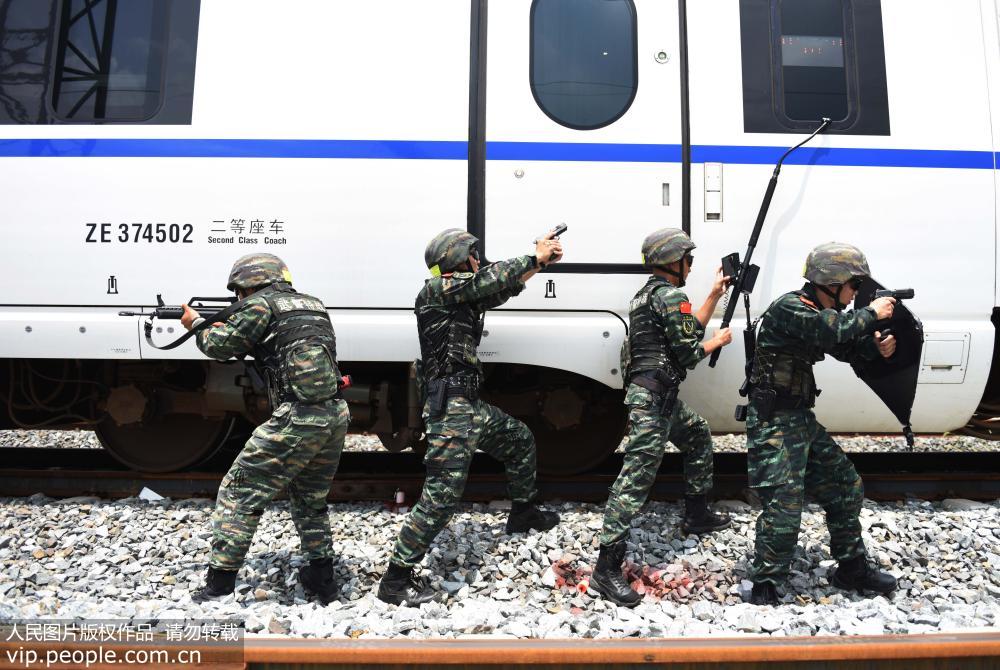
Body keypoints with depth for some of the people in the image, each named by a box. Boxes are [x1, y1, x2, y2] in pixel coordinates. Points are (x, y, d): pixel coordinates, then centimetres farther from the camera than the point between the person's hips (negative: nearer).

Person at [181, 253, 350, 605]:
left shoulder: (263, 304, -1)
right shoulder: (313, 305, 21)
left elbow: (220, 345, 3)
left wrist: (197, 323, 22)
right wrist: (229, 327, 27)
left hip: (297, 419, -8)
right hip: (335, 417, 8)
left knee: (238, 494, 5)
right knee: (311, 500, 23)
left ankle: (218, 588, 8)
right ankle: (322, 582, 30)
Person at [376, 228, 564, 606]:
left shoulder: (465, 296, 15)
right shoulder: (436, 290, -11)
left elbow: (502, 290, 19)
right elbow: (491, 279, -18)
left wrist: (540, 259, 12)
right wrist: (536, 258, -6)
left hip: (471, 405, 10)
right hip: (449, 409, -10)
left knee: (520, 441, 26)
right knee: (443, 493, -10)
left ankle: (522, 513, 46)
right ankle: (396, 579, 0)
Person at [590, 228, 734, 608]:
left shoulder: (650, 293, 20)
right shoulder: (670, 295, -11)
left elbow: (690, 330, 24)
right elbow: (689, 353, -12)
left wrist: (715, 294, 25)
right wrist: (719, 341, 6)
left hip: (659, 396, 11)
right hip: (652, 398, -11)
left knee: (699, 436, 29)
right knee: (638, 475, -13)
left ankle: (696, 515, 41)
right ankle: (607, 570, -13)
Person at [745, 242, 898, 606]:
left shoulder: (818, 312, 12)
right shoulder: (789, 308, -17)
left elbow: (844, 348, 21)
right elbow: (834, 329, -32)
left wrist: (875, 346, 1)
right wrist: (871, 313, -15)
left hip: (802, 420, 10)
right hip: (774, 424, -10)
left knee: (846, 488, 17)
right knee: (783, 510, -10)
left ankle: (852, 569, 35)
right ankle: (764, 590, 6)